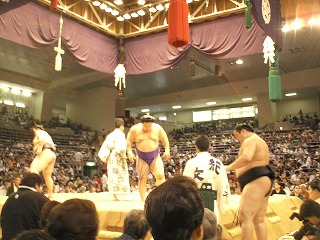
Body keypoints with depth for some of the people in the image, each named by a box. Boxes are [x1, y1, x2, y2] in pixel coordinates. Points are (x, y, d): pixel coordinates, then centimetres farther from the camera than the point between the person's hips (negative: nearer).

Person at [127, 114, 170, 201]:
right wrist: (129, 152, -13)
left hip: (155, 157, 0)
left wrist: (167, 150, -6)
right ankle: (143, 200, 7)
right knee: (142, 179, -1)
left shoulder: (157, 128, -2)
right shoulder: (135, 129, -5)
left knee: (160, 175, -15)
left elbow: (165, 139, 6)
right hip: (142, 158, 0)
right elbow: (129, 141, 1)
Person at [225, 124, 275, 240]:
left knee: (245, 217, -18)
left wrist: (229, 167, -20)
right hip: (263, 181, 11)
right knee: (259, 220, 9)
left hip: (257, 181, -11)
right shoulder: (259, 141, 27)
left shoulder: (250, 140, -6)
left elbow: (247, 157, -26)